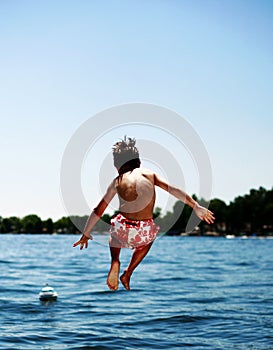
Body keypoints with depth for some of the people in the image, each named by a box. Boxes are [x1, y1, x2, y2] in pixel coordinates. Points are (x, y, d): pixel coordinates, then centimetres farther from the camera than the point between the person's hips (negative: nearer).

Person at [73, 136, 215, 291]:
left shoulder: (117, 181, 12)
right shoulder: (149, 174, 11)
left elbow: (98, 211, 15)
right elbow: (172, 189, -1)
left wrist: (86, 234, 26)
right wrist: (196, 206, -1)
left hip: (123, 231, 0)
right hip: (145, 232, 0)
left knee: (114, 235, 39)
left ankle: (115, 261, 9)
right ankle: (128, 274, 28)